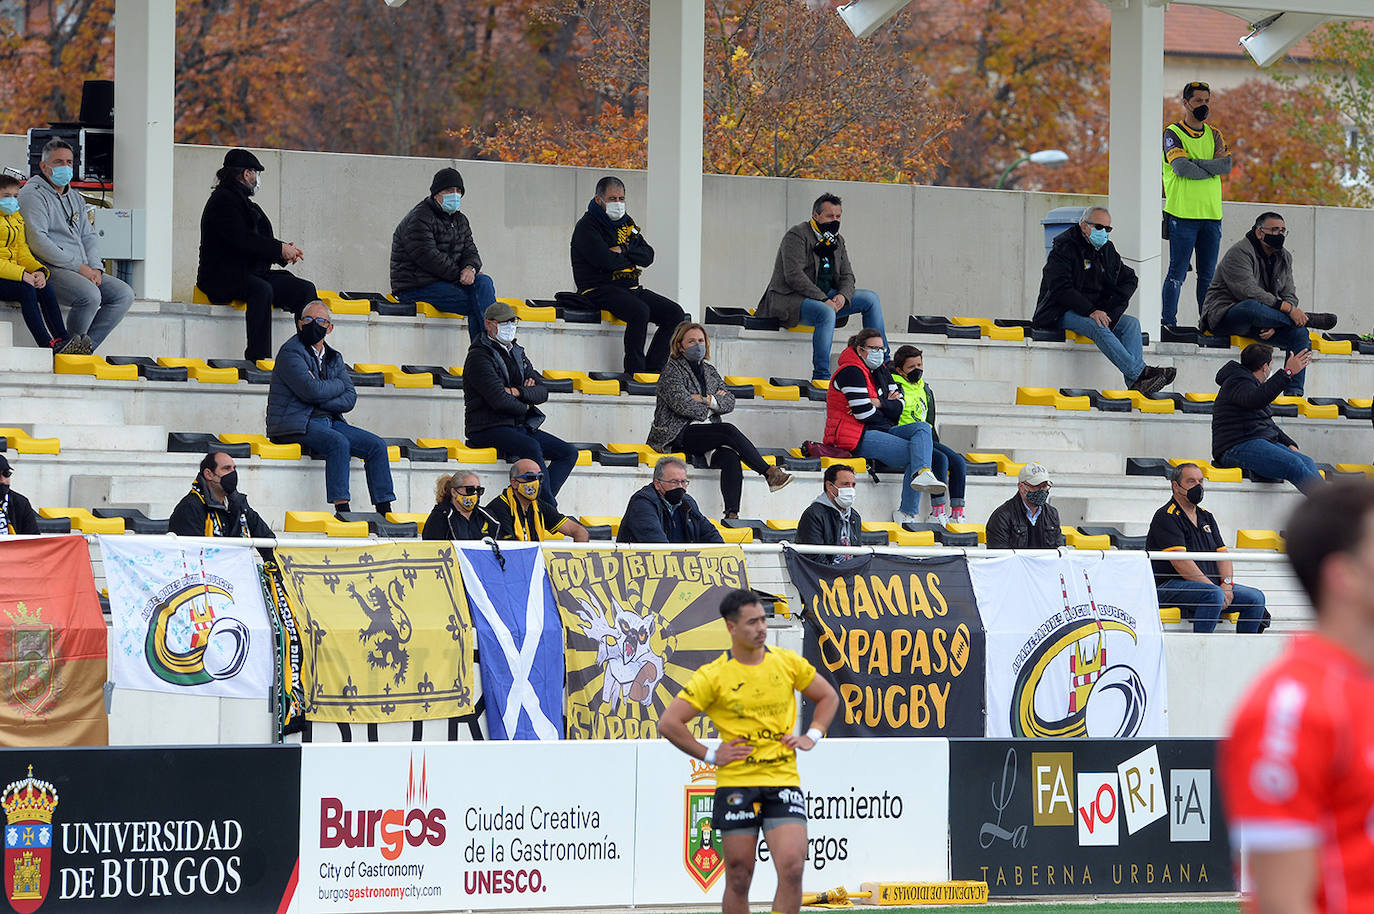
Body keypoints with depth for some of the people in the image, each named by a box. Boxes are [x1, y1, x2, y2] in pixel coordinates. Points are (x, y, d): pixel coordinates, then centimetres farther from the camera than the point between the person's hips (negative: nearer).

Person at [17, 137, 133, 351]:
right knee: (90, 295, -32)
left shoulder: (75, 198, 23)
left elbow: (89, 236, 22)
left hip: (83, 270, 9)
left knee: (124, 294, -8)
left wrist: (94, 267, 0)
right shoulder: (33, 195, -5)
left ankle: (87, 345, -9)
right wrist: (78, 267, -17)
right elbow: (38, 241, -16)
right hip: (50, 269, -9)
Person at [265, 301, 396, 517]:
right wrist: (338, 385, 0)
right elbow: (312, 391, -18)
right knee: (339, 442, -34)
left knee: (377, 446, -8)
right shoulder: (291, 352, -5)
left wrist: (321, 401, -11)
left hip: (328, 419, 7)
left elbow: (350, 398, 7)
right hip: (296, 424, -7)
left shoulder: (334, 358, 17)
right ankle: (341, 508, -37)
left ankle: (384, 512, -11)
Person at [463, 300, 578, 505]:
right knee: (532, 447, -35)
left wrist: (518, 392, -10)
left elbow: (543, 391, 9)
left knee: (569, 453, -7)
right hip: (489, 429, -9)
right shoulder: (479, 356, -8)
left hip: (521, 426, 9)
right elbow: (499, 400, -19)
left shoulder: (516, 352, 18)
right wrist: (525, 407, -1)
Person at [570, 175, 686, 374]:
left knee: (675, 314, -7)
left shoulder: (626, 223, 19)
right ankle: (634, 372, -27)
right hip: (600, 289, -8)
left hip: (631, 288, 8)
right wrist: (631, 262, -1)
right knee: (640, 311, -34)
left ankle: (652, 369, -11)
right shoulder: (586, 227, -4)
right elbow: (605, 260, -18)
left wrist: (624, 251, -8)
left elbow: (648, 255, 10)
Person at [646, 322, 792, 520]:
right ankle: (770, 474, -29)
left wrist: (707, 400, -8)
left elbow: (729, 402, 10)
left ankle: (732, 513, -44)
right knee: (729, 431, -30)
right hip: (678, 435, -5)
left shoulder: (709, 371, 21)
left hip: (707, 435, 5)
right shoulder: (672, 370, 2)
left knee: (730, 457, -29)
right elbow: (682, 404, -12)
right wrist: (715, 401, 1)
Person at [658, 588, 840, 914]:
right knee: (738, 879, 1)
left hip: (784, 781, 2)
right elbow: (668, 723, -3)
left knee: (792, 868, -14)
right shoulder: (713, 676, -4)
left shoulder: (787, 662, 5)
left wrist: (812, 736, 8)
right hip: (736, 785, -2)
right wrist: (709, 755, -4)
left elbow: (828, 697, 21)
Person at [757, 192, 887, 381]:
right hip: (789, 299, -9)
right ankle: (821, 376, -38)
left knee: (870, 298, 3)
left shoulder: (837, 240, 14)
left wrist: (842, 296, -12)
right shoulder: (797, 236, -12)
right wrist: (824, 300, -27)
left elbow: (847, 276, 13)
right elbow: (794, 275, -22)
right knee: (826, 313, -38)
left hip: (824, 297, 9)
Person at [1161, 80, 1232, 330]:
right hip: (1183, 214, -5)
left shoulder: (1214, 135, 16)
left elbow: (1227, 165, -1)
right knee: (1177, 272, -7)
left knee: (1208, 274, 6)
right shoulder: (1173, 133, -1)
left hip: (1211, 214, 5)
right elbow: (1181, 167, -16)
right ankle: (1168, 321, -5)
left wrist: (1195, 164, -11)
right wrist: (1212, 167, -5)